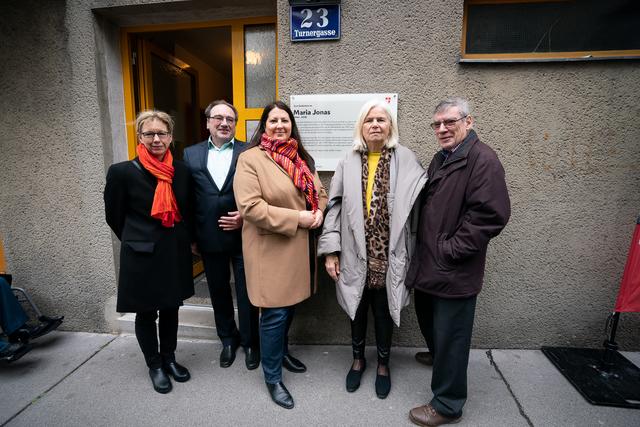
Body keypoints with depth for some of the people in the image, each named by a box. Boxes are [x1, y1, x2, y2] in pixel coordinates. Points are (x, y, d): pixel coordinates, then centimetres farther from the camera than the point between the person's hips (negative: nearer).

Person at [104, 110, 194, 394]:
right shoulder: (122, 172, -13)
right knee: (146, 314, 13)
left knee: (171, 309, 17)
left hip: (176, 255, 3)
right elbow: (114, 216, 0)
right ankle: (154, 365, 34)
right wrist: (138, 241, 7)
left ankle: (169, 358, 38)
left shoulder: (182, 171, -2)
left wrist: (183, 241, 9)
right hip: (142, 256, -3)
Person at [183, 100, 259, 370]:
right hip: (209, 237, 3)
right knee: (219, 292, 18)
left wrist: (247, 217, -15)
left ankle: (250, 342, 31)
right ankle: (228, 338, 40)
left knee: (246, 292, 9)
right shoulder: (191, 154, 6)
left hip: (243, 235, -3)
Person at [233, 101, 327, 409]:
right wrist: (296, 218, -20)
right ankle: (272, 377, 23)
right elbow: (250, 206, -20)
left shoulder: (301, 158, 12)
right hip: (271, 249, -7)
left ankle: (282, 351, 45)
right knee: (275, 313, 1)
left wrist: (319, 212, -7)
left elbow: (320, 193, 16)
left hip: (300, 247, 7)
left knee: (290, 305, 20)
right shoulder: (250, 158, -10)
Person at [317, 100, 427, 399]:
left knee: (383, 311, 16)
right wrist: (330, 251, -6)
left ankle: (383, 364, 41)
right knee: (358, 310, 19)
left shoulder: (406, 160, -3)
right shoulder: (349, 162, -1)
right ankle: (358, 359, 44)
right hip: (355, 254, 1)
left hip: (388, 256, -1)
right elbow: (334, 205, -2)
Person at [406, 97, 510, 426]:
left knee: (450, 337, 7)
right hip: (427, 264, 8)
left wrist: (450, 251, -19)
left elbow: (490, 215, -23)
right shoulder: (440, 158, 13)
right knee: (429, 322, 25)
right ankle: (438, 356, 54)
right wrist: (424, 250, 10)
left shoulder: (482, 159, -14)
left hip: (454, 272, -8)